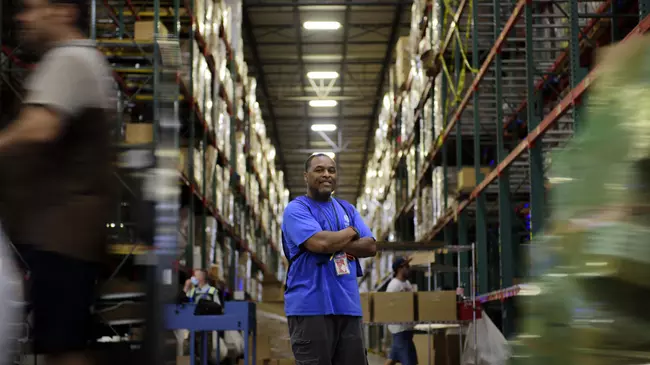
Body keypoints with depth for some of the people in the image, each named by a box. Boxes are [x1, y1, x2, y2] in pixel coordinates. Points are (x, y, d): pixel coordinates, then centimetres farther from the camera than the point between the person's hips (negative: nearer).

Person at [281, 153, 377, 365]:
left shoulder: (347, 209, 19)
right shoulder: (297, 209, -2)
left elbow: (370, 246, 7)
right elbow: (319, 242, -19)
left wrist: (335, 243, -8)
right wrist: (351, 232, 0)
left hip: (348, 305, 6)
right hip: (311, 307, -6)